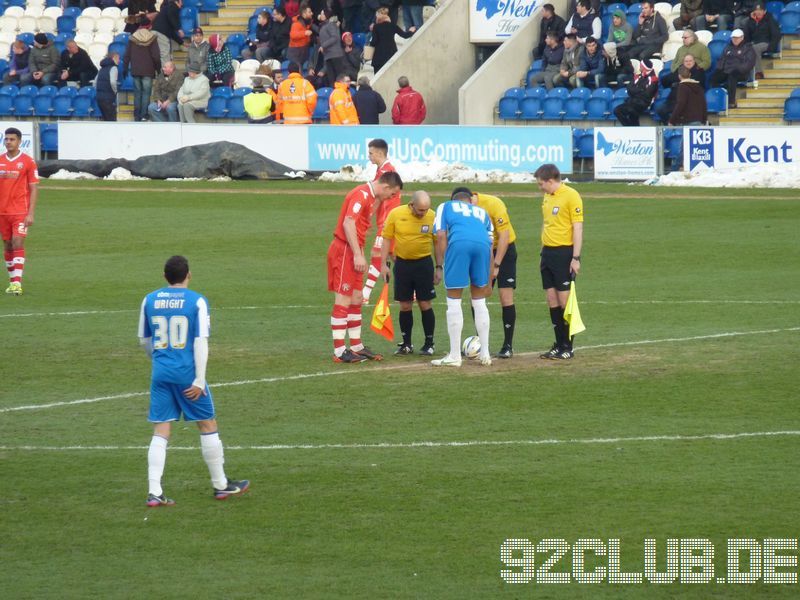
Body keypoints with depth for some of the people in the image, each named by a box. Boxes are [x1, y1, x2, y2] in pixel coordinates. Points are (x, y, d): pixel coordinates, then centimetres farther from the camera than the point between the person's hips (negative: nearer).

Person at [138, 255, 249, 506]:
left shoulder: (150, 300, 5)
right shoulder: (197, 301, -7)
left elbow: (144, 340, 14)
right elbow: (201, 341, -11)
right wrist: (199, 380, -10)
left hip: (160, 373, 3)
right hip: (187, 373, -3)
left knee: (161, 431, 4)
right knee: (208, 426, 12)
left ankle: (154, 492, -6)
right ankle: (221, 485, 21)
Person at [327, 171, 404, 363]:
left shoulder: (371, 196, 15)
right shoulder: (361, 194, -15)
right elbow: (348, 223, -24)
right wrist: (358, 255, -26)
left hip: (353, 252, 10)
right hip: (344, 251, -10)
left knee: (356, 300, 14)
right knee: (343, 300, -8)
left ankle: (356, 347, 21)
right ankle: (339, 351, -8)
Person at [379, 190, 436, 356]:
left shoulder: (432, 217, -7)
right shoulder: (396, 214, -8)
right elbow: (386, 239, 1)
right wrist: (384, 264, -1)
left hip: (424, 263, -1)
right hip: (402, 264, 1)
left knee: (425, 304, 0)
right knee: (405, 306, 6)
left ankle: (429, 343, 12)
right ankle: (406, 344, 17)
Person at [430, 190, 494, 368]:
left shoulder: (445, 207, 29)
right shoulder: (481, 212, 37)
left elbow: (441, 236, 12)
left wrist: (439, 267, 12)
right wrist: (488, 282, 33)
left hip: (459, 243, -3)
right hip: (482, 245, 3)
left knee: (454, 301, 6)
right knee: (479, 301, 18)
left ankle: (454, 356, 8)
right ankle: (485, 354, 20)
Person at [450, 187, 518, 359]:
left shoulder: (494, 204, -26)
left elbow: (504, 237, -22)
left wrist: (496, 265, -21)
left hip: (504, 250, -5)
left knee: (506, 296, -10)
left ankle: (508, 346, -7)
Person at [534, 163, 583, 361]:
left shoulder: (571, 196, -11)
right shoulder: (547, 197, 14)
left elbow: (578, 228, -13)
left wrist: (576, 258, -17)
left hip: (564, 253, -8)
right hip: (548, 253, 8)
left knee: (564, 300, -5)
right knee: (552, 300, 8)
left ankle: (567, 348, 1)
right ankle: (559, 345, 14)